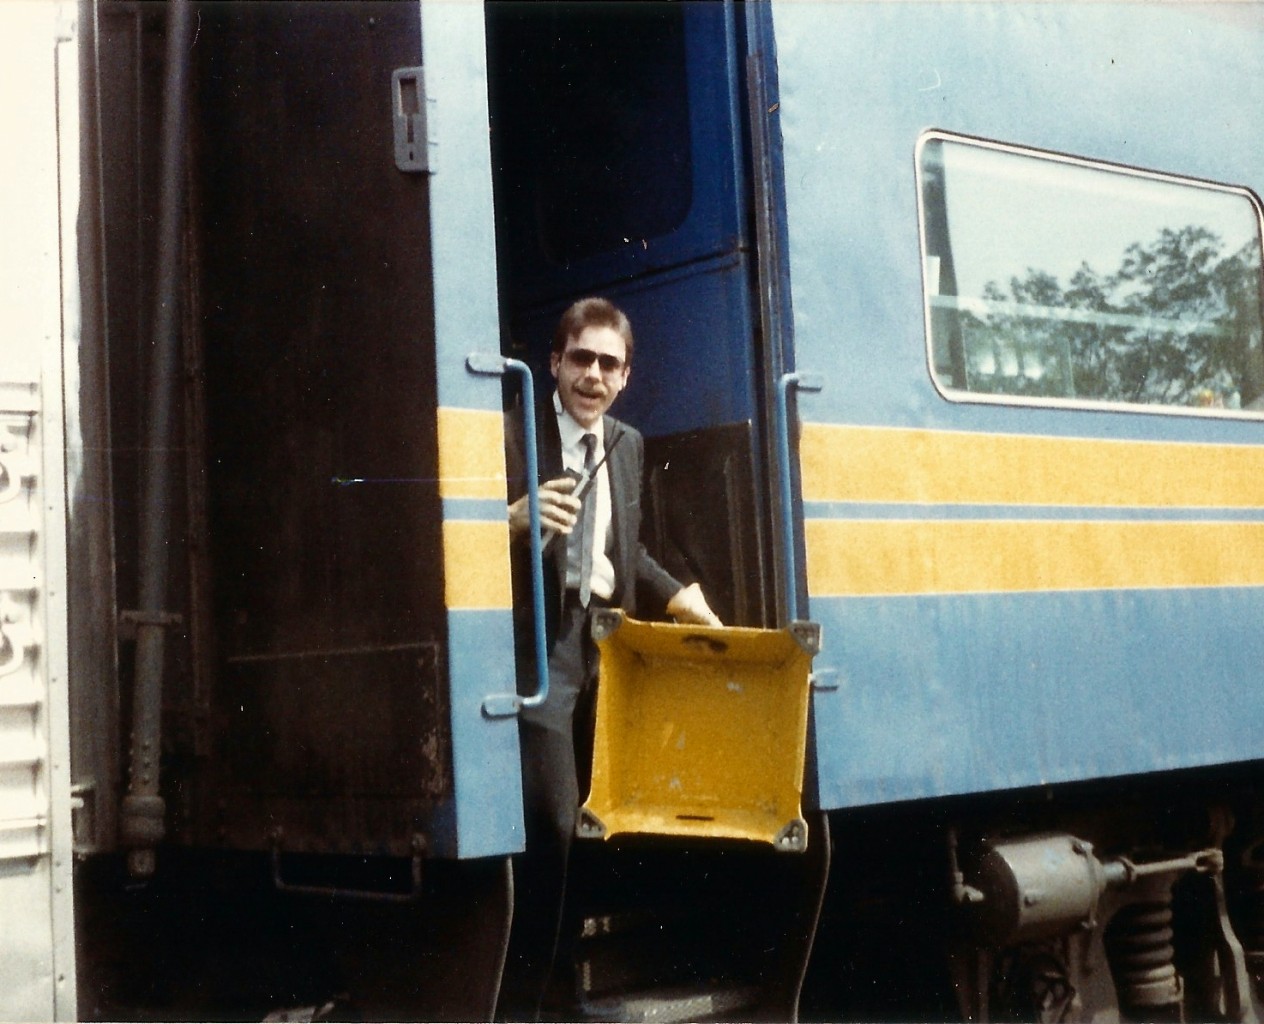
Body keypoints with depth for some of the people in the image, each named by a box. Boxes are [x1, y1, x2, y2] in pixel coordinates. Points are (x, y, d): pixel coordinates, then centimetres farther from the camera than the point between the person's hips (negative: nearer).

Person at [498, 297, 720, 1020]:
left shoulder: (627, 444, 15)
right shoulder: (513, 437, -6)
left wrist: (677, 596, 8)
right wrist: (516, 519, -30)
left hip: (606, 643, 7)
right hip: (539, 646, -7)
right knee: (552, 825, -12)